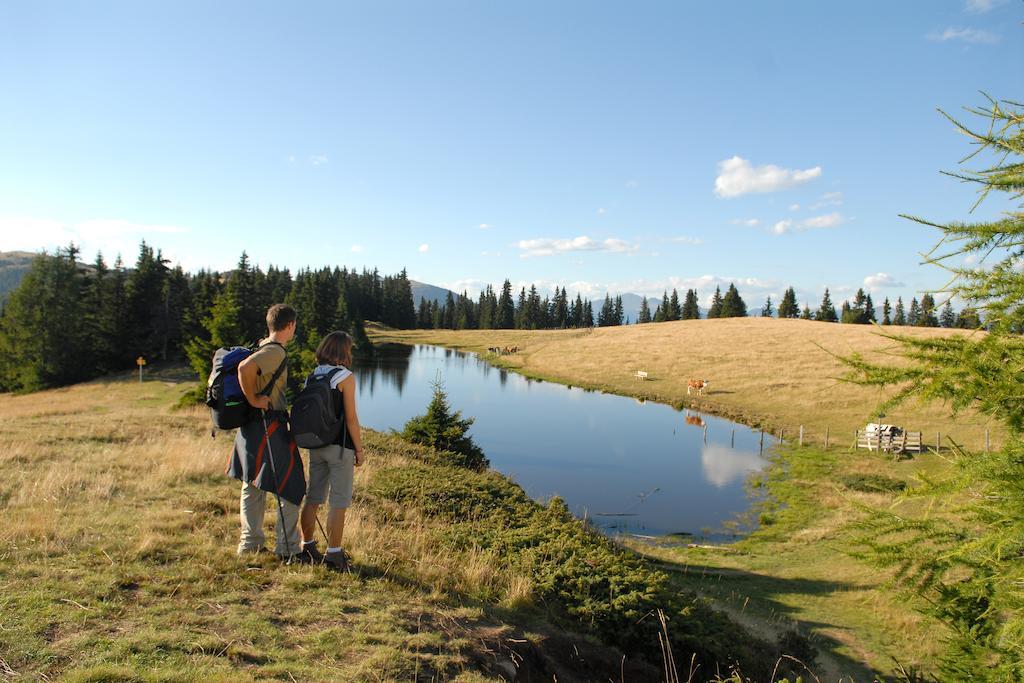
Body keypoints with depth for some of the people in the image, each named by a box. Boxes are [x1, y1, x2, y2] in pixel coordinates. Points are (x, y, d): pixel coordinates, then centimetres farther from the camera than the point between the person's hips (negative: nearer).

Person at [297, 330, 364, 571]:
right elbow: (351, 418, -14)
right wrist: (359, 449, -7)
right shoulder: (345, 377, -12)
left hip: (316, 445, 7)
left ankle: (307, 547, 26)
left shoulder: (311, 377, 7)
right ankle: (333, 554, 5)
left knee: (313, 498, 16)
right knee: (339, 502, 1)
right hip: (339, 446, -7)